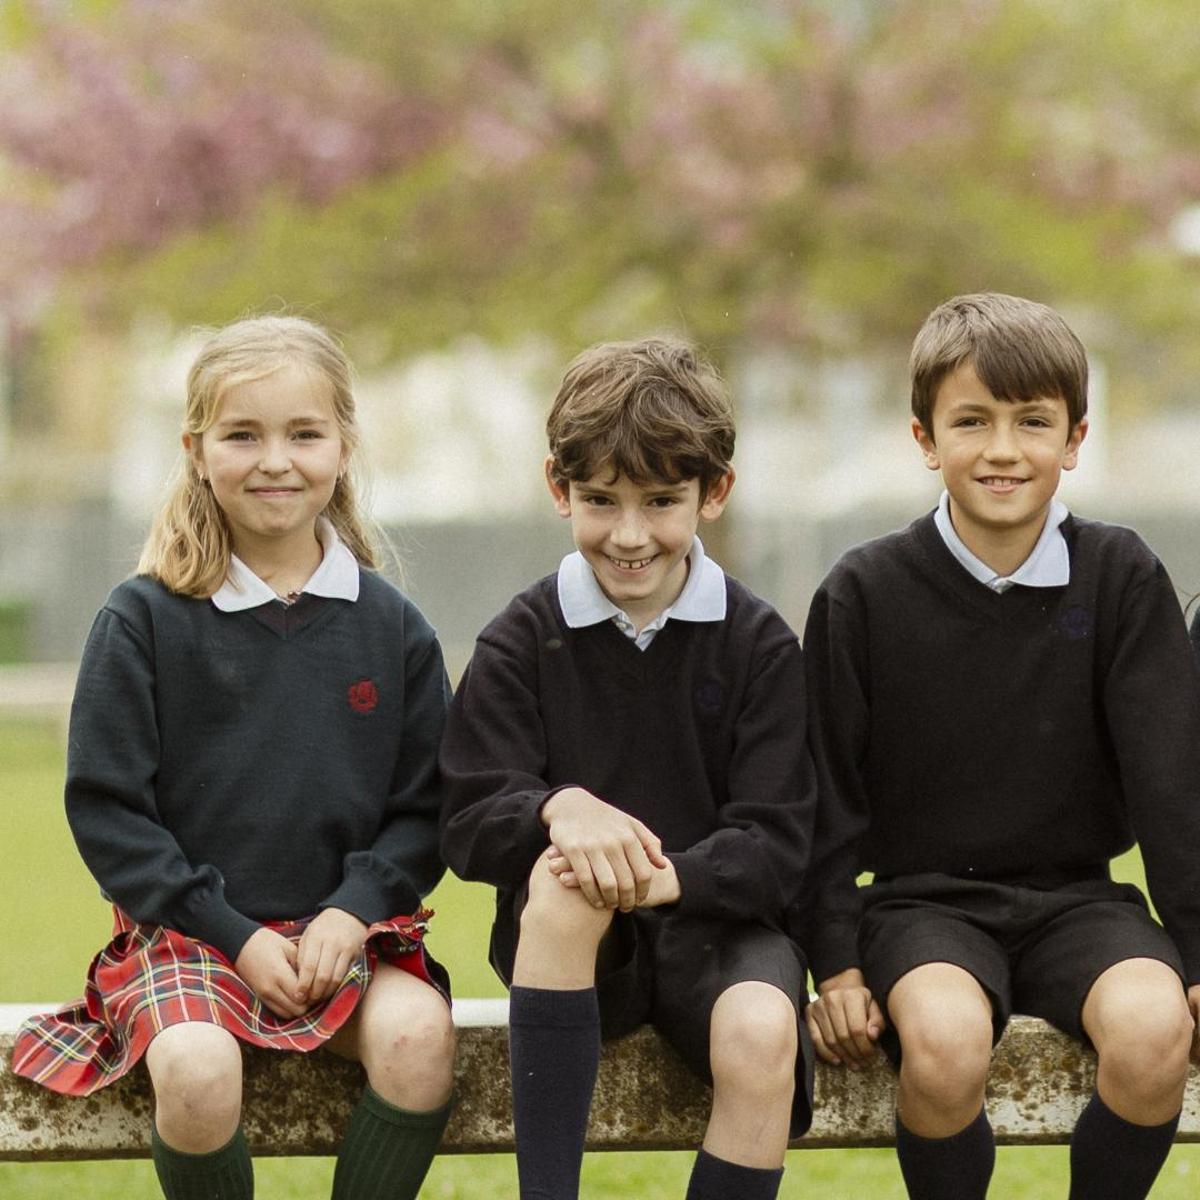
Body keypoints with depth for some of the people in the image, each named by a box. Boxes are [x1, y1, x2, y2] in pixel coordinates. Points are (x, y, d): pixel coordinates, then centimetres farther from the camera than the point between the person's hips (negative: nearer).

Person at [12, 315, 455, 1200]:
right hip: (188, 932, -2)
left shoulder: (392, 627, 7)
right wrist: (233, 934, -10)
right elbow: (104, 805, -2)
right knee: (195, 1068, -33)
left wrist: (355, 909, -10)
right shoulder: (145, 621, 0)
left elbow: (425, 806, 8)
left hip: (346, 929, 2)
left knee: (418, 1034, -29)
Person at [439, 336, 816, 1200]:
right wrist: (560, 807, -27)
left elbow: (776, 845, -7)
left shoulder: (759, 644, 0)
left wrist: (665, 876, -27)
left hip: (716, 915, 0)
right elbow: (469, 827, -5)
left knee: (762, 1032, -32)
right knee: (559, 873, -34)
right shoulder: (522, 642, 2)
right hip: (571, 936, 0)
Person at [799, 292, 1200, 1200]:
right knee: (944, 1039, -33)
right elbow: (829, 794, 2)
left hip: (1076, 896, 1)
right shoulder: (865, 595, -2)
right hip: (924, 899, -1)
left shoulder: (1123, 579, 0)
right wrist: (836, 963, -4)